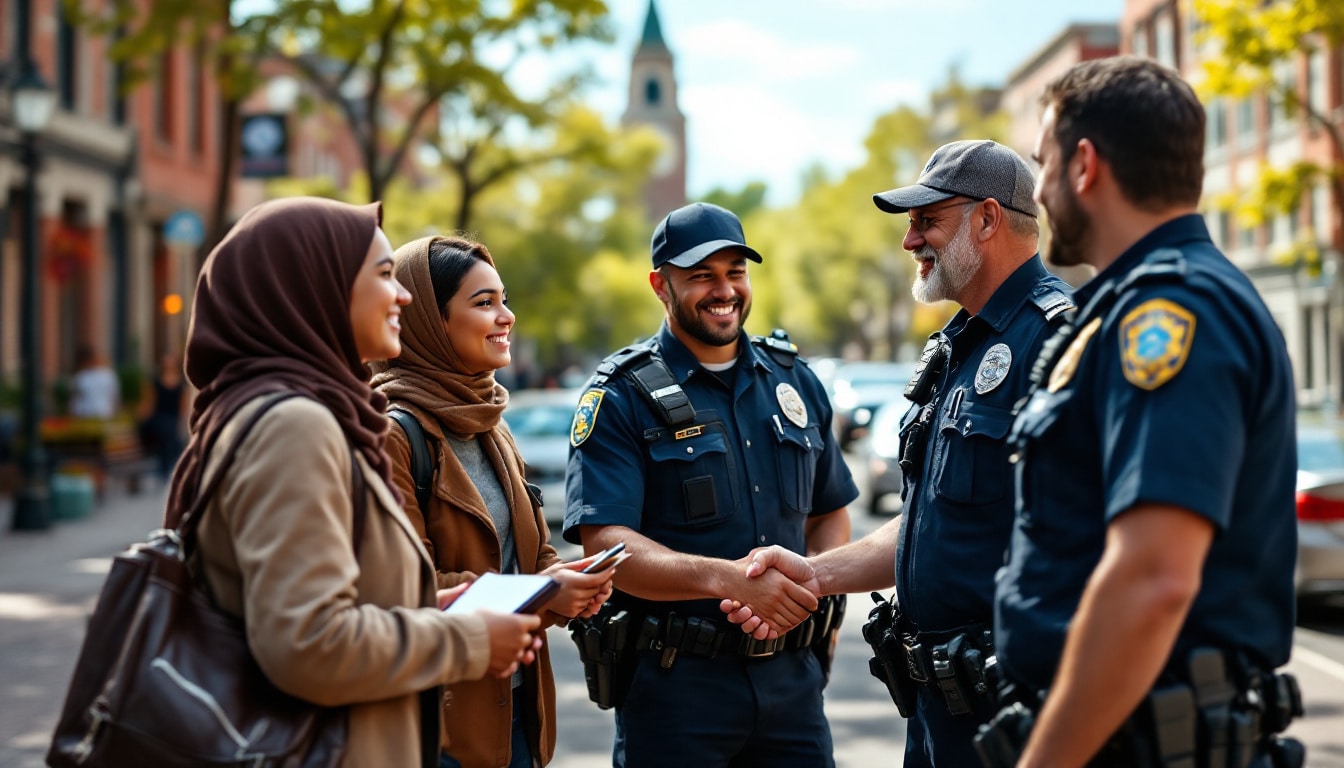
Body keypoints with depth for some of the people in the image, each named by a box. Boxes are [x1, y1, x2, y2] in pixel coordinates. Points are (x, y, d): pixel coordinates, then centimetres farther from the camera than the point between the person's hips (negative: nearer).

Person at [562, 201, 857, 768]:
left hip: (791, 678, 4)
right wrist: (727, 578, -30)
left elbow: (830, 511, 19)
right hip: (674, 681, -4)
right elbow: (604, 543, -16)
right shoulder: (622, 397, -6)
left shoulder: (793, 381, 11)